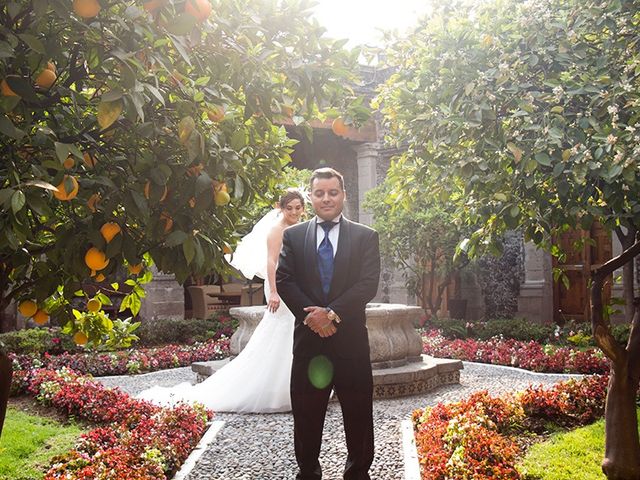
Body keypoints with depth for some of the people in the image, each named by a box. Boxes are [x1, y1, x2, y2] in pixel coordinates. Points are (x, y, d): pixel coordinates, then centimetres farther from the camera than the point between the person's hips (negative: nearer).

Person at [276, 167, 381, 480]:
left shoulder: (365, 237, 3)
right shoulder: (293, 236, 6)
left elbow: (368, 284, -7)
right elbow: (284, 281, -2)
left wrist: (332, 313, -17)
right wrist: (311, 315, -15)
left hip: (351, 337, -1)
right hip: (308, 335, 1)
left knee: (358, 411, 8)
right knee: (306, 411, 11)